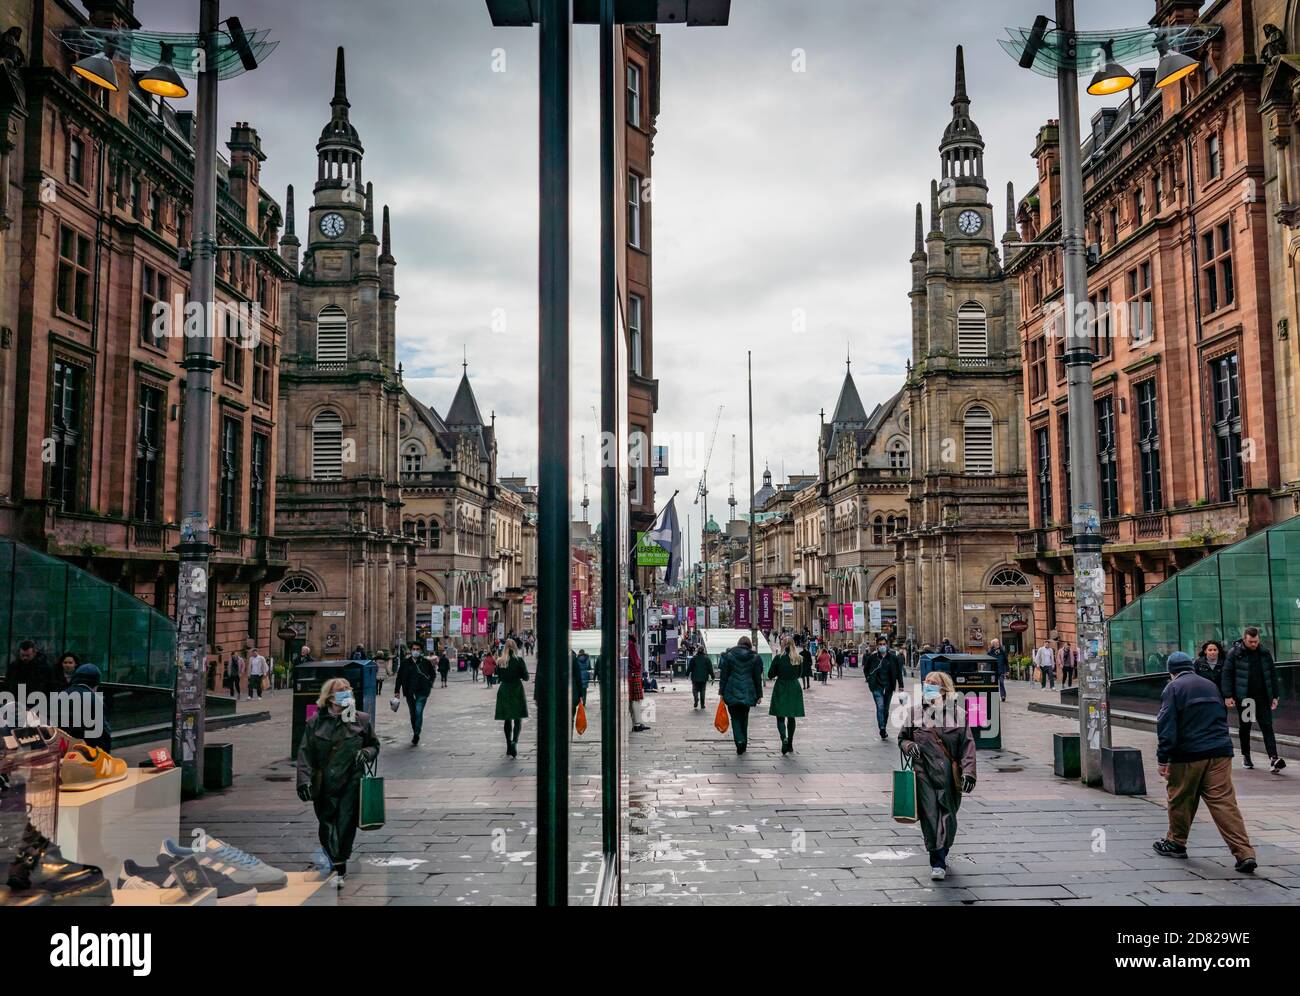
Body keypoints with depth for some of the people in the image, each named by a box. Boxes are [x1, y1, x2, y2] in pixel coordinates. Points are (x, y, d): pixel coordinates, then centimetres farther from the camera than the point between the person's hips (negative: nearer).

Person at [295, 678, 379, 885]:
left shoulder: (361, 720, 4)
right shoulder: (315, 722, 1)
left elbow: (374, 745, 14)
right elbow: (305, 752, 0)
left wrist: (366, 753, -9)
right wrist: (304, 780, -10)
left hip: (351, 784, -1)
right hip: (323, 784, 1)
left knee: (346, 826, -6)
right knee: (326, 825, 9)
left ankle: (338, 868, 7)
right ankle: (334, 864, 33)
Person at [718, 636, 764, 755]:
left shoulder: (729, 656, 0)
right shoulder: (755, 658, 3)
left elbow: (723, 675, 0)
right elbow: (758, 678, 5)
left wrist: (721, 692, 4)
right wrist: (759, 694, 9)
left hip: (732, 692, -1)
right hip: (748, 693, 1)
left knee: (735, 717, 5)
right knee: (744, 717, 15)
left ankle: (739, 740, -14)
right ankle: (744, 742, 20)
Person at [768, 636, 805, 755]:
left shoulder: (778, 658, -10)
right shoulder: (798, 658, 0)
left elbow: (770, 674, -5)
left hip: (781, 689, -3)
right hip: (794, 689, 3)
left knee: (780, 717, 0)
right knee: (791, 717, 13)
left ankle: (784, 738, -24)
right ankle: (790, 744, 19)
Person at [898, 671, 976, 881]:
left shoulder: (956, 714, 2)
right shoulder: (916, 713, 5)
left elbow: (967, 745, 0)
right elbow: (902, 738, 15)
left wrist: (968, 772, -9)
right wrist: (909, 746, -8)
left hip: (949, 775, 0)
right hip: (924, 773, 0)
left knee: (947, 816, 5)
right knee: (930, 817, -5)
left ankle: (942, 853, 29)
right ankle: (938, 863, 1)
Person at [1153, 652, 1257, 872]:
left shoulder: (1173, 688, -4)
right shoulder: (1210, 686, 16)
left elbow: (1166, 726, -12)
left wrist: (1163, 759, -10)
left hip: (1188, 755, -5)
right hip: (1220, 752, 5)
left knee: (1180, 800, 12)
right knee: (1224, 801, 0)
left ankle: (1176, 843, 26)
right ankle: (1244, 853, -10)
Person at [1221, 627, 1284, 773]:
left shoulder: (1265, 653, 6)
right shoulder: (1235, 653, -5)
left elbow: (1273, 674, 12)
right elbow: (1226, 674, -5)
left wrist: (1274, 696, 8)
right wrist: (1228, 696, -11)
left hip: (1263, 697, 2)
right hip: (1243, 698, -2)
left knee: (1267, 727, -5)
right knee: (1244, 727, 9)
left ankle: (1273, 759, -12)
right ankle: (1245, 756, 23)